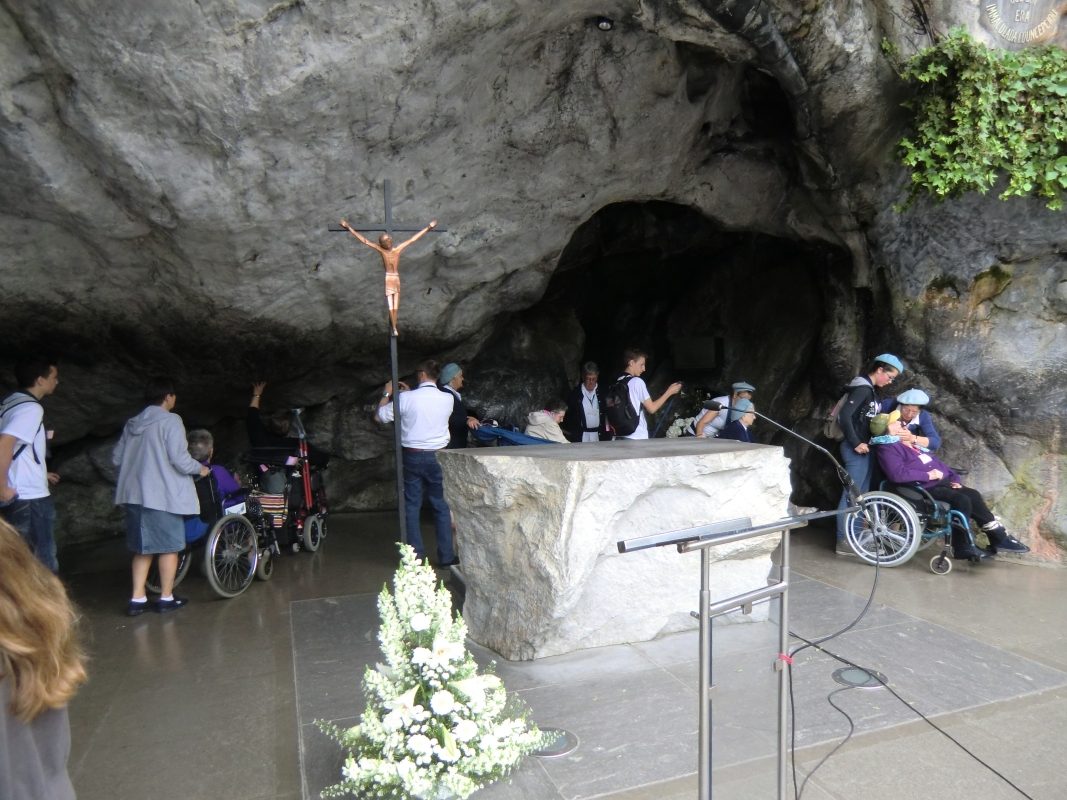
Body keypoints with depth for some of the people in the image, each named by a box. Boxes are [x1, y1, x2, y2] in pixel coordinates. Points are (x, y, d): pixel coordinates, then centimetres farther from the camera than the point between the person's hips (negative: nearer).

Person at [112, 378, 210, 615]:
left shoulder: (132, 424, 10)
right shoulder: (170, 421, -10)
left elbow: (116, 458, 14)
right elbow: (179, 459, -18)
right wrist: (200, 468, 0)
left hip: (135, 494, 7)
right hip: (164, 495, -6)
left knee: (143, 548, 15)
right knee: (169, 546, 6)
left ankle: (137, 598, 14)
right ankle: (167, 597, 14)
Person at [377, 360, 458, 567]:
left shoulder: (406, 398, -11)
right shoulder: (447, 399, -4)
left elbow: (382, 415, 3)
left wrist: (387, 393, 18)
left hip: (412, 456, -1)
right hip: (438, 456, 1)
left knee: (411, 506, 8)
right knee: (441, 506, 8)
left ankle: (416, 556, 10)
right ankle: (446, 556, 11)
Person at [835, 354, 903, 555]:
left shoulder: (871, 390, 15)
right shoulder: (862, 388, -14)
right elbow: (845, 416, -24)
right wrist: (856, 443, -20)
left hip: (864, 449, 10)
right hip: (856, 450, -10)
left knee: (862, 495, 15)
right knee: (851, 495, -6)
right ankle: (843, 542, -1)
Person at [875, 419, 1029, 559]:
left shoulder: (912, 444, 19)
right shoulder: (889, 447, -10)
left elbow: (936, 463, 23)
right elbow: (898, 474, -26)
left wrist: (955, 478, 9)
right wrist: (928, 475, -20)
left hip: (942, 482, 9)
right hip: (924, 488, -9)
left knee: (974, 495, -7)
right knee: (962, 500, -22)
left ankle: (999, 538, 0)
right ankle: (963, 547, -10)